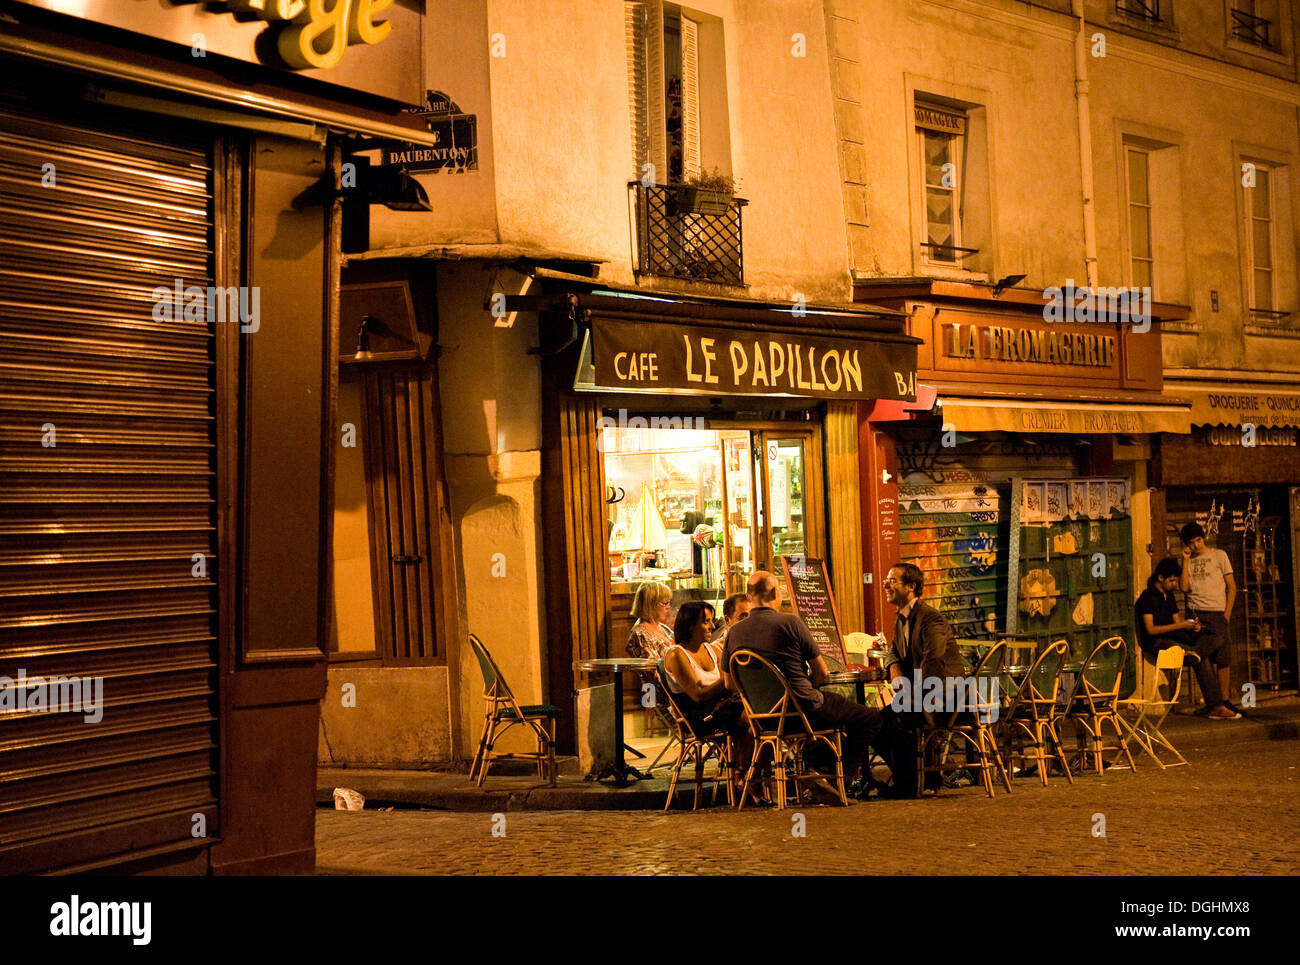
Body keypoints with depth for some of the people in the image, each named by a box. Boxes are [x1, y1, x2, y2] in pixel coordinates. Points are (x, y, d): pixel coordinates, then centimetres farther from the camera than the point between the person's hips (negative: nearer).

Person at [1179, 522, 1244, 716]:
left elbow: (1232, 587, 6)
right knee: (1202, 659, -4)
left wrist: (1227, 613, -3)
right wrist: (1186, 560, -1)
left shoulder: (1218, 555, 7)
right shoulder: (1188, 561, 14)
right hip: (1195, 613, 2)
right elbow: (1184, 587, 0)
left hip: (1216, 613, -2)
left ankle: (1224, 701, 0)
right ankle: (1209, 703, 0)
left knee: (1223, 658, -6)